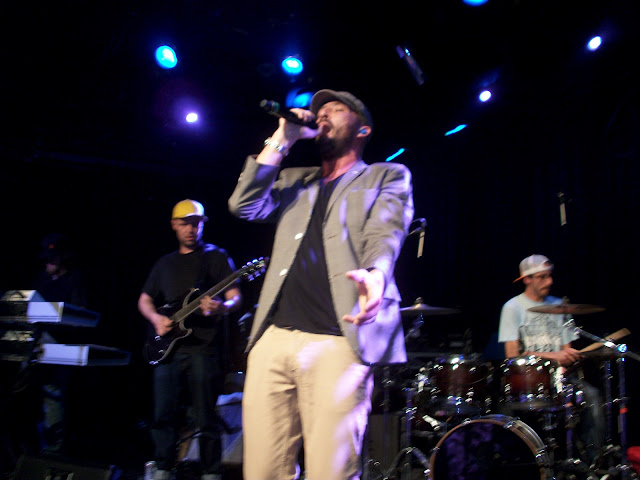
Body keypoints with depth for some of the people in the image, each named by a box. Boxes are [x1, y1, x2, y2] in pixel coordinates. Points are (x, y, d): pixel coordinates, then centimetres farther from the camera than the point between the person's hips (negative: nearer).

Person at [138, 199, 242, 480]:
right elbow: (144, 300, 24)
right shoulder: (165, 264, 19)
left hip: (204, 347, -4)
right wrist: (156, 318, 3)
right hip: (169, 347, 4)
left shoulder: (215, 256, 4)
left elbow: (235, 297, -2)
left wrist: (222, 307, -25)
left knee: (205, 419, -4)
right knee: (164, 415, 4)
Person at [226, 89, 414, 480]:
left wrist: (375, 274, -28)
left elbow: (385, 234, -6)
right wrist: (281, 140, 11)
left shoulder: (388, 177, 14)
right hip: (274, 338, 4)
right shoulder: (294, 180, 27)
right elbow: (245, 206, 10)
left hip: (337, 341, -4)